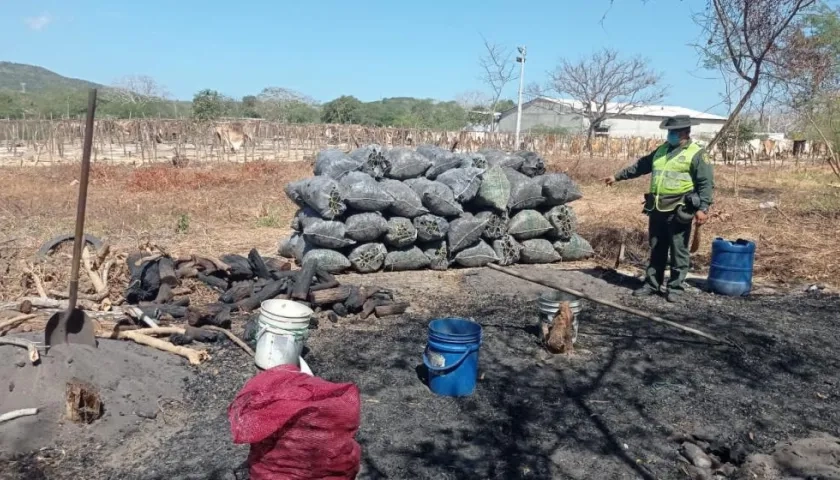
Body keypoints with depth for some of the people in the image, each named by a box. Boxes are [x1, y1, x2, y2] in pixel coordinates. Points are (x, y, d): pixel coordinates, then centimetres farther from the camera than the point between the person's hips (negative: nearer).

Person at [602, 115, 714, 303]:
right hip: (657, 209, 6)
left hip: (678, 211, -6)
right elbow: (640, 166, 26)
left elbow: (706, 183, -9)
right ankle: (652, 284, 21)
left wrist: (703, 208, -18)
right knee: (656, 250, 13)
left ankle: (675, 288, 10)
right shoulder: (661, 150, 16)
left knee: (678, 252, 1)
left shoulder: (697, 154, -4)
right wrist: (617, 176, 27)